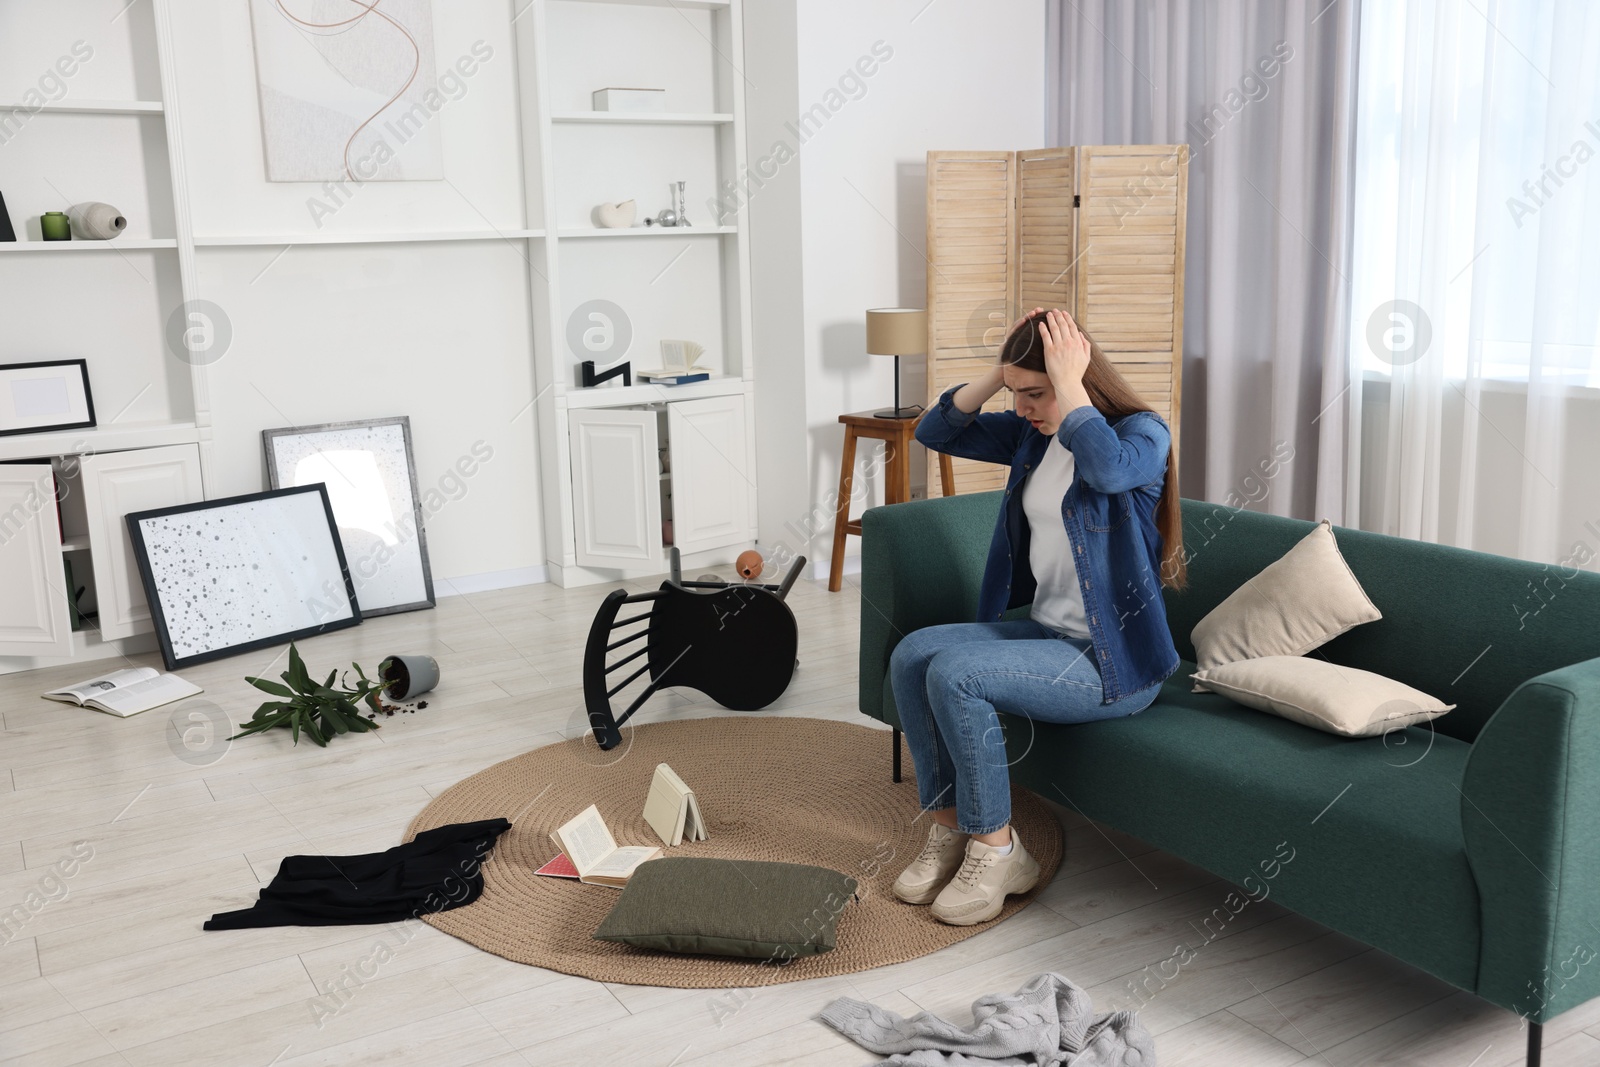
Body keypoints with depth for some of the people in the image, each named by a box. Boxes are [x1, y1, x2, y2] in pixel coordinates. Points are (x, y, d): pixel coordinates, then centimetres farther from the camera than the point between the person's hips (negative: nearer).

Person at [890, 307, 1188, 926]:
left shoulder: (1144, 432, -13)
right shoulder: (1032, 434, 8)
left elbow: (1107, 468, -38)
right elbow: (935, 433, 8)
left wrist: (1068, 384, -26)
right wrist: (999, 374, -3)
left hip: (1112, 660, -8)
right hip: (1045, 630, 8)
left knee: (954, 673, -24)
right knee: (911, 655, -9)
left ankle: (996, 850, -7)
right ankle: (948, 830, 2)